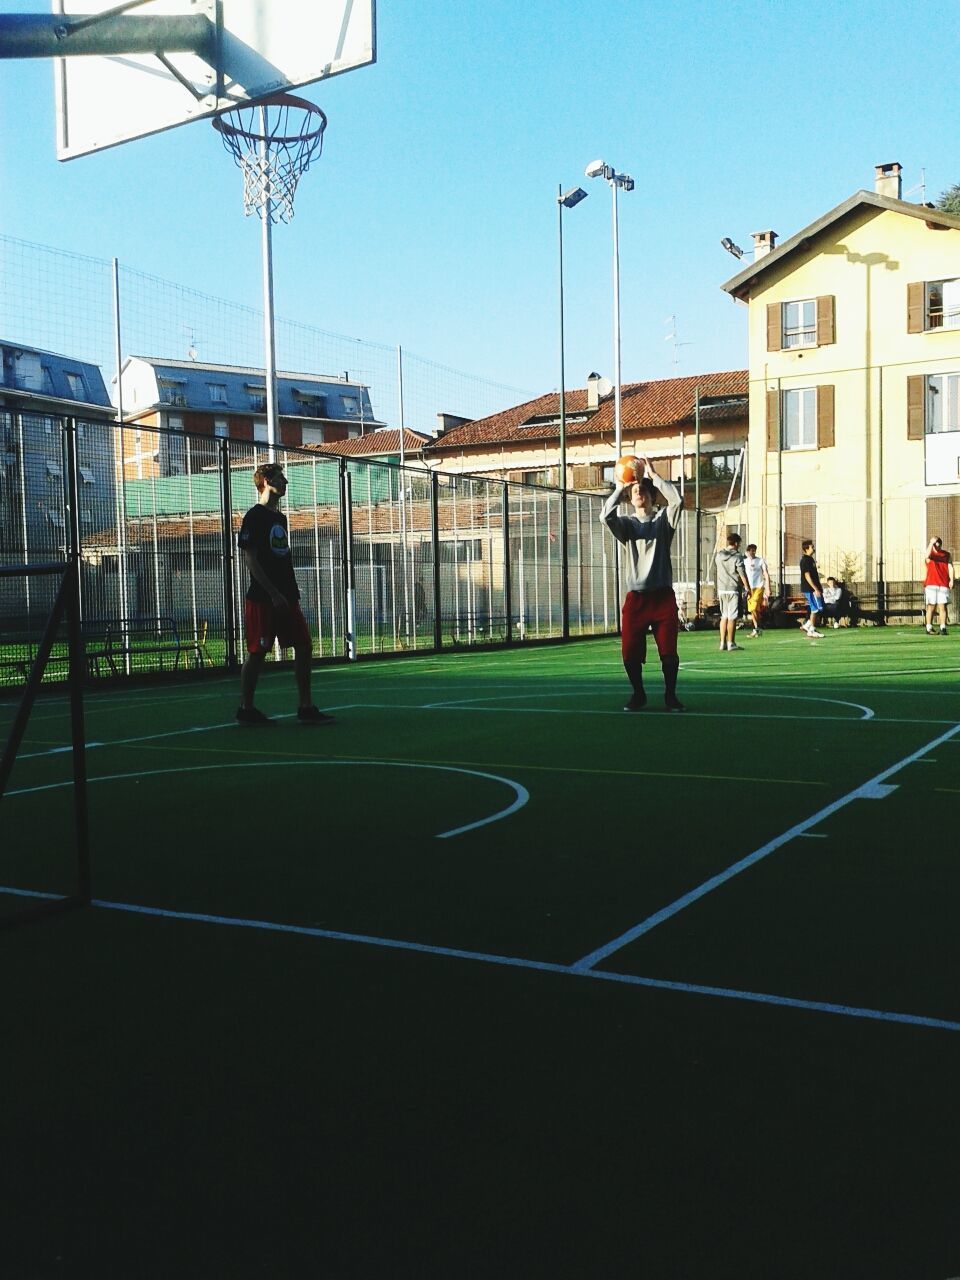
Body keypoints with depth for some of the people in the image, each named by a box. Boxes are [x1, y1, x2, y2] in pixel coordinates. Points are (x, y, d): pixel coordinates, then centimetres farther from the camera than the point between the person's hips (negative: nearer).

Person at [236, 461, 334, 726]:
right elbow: (251, 560, -14)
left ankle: (305, 707, 8)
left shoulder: (280, 517, 17)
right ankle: (245, 709, 8)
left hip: (285, 597, 8)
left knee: (304, 646, 3)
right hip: (262, 598, -8)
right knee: (257, 652, -3)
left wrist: (292, 593, 17)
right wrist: (274, 594, -19)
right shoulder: (254, 517, -8)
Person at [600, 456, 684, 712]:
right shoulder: (627, 524, 11)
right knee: (630, 652, 0)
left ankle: (670, 695, 13)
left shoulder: (663, 519, 9)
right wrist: (619, 488, -6)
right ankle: (638, 694, 18)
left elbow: (677, 501, -12)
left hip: (663, 595, -1)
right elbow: (606, 516, -9)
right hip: (635, 597, 1)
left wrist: (653, 476, -6)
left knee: (668, 650, -3)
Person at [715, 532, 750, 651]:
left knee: (724, 616, 11)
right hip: (733, 589, -5)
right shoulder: (737, 556, -10)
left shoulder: (719, 555, 6)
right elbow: (742, 574, -9)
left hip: (721, 589, 5)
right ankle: (731, 643, -1)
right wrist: (747, 587, -1)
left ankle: (722, 642, 9)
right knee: (732, 617, -2)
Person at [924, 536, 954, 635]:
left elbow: (950, 567, 4)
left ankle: (943, 628, -7)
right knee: (931, 606, -2)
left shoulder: (947, 555, 13)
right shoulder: (931, 555, 7)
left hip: (943, 585, 1)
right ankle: (929, 628, 0)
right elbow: (928, 555, -18)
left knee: (942, 606, -6)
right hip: (931, 584, -1)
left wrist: (951, 580, -8)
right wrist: (931, 543, -21)